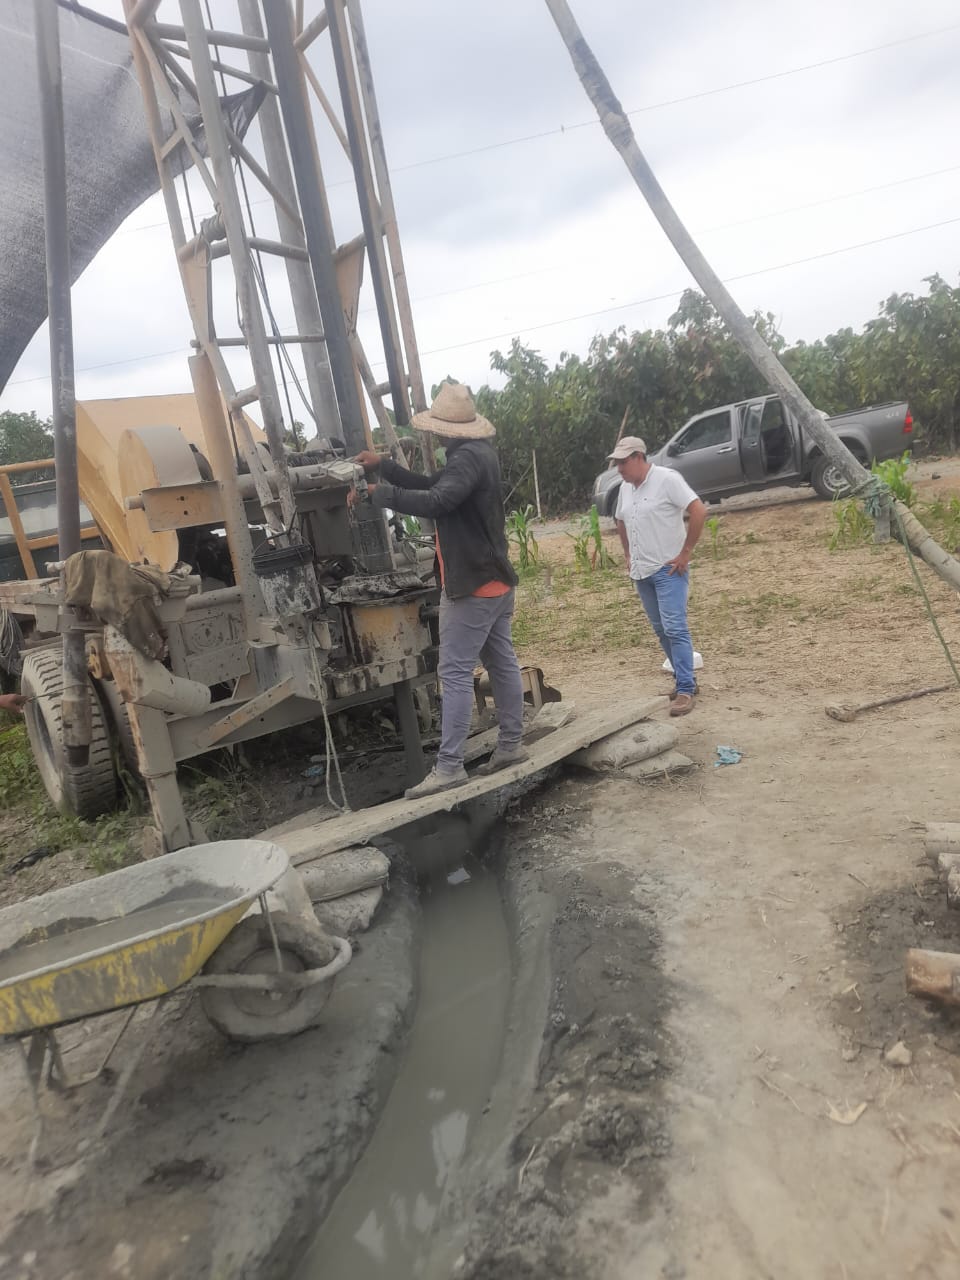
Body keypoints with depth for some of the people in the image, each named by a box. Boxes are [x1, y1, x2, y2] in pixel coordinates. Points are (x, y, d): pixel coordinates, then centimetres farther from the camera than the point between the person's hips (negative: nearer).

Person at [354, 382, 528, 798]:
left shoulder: (468, 458, -18)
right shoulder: (478, 453, 15)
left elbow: (435, 502, -32)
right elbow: (433, 486, 17)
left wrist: (382, 493, -22)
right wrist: (383, 466, 11)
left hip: (472, 584, -11)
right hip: (494, 579, 11)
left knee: (455, 672, -9)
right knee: (502, 662, 13)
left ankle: (448, 767, -7)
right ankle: (510, 745, 22)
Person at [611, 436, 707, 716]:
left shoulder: (667, 479, -12)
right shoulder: (625, 488, 10)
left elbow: (699, 511, -18)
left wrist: (686, 552, -17)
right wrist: (628, 555, 18)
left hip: (668, 569, -8)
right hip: (641, 572, 8)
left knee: (675, 628, -12)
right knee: (661, 630, 11)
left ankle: (686, 689, -7)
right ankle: (685, 680, 22)